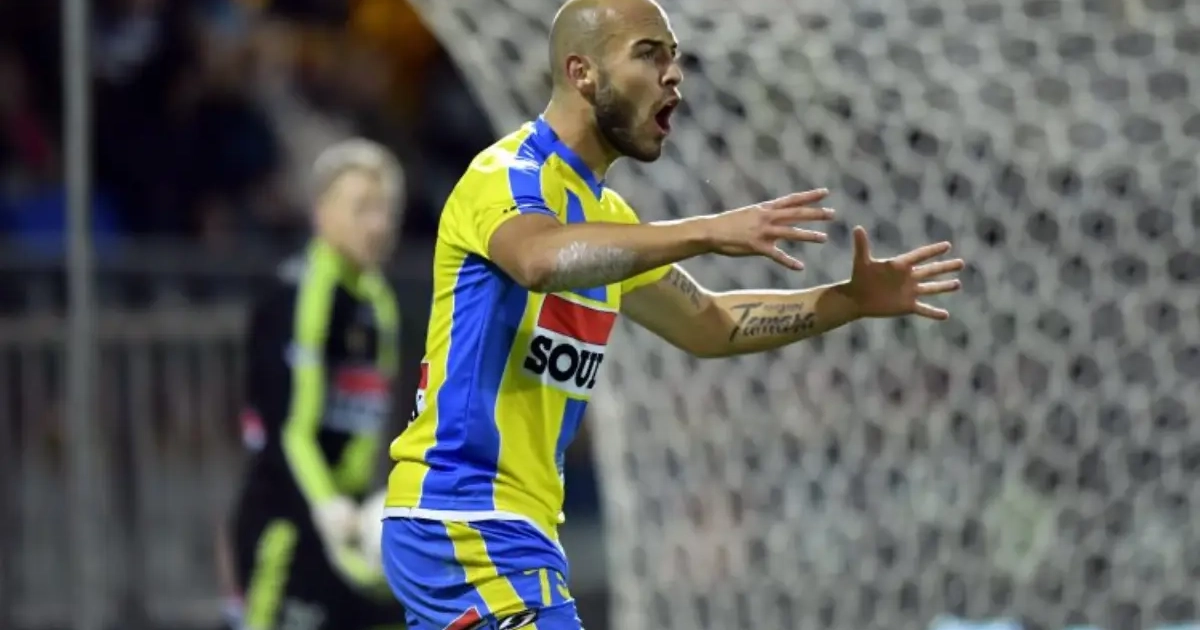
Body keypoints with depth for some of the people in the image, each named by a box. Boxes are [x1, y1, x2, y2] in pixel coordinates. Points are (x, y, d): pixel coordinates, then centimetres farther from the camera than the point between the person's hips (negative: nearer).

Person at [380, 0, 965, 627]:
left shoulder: (602, 213, 17)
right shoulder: (508, 175, -12)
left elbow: (709, 324, 28)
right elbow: (542, 259, -36)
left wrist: (851, 300, 17)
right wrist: (707, 232, -42)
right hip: (467, 520, -10)